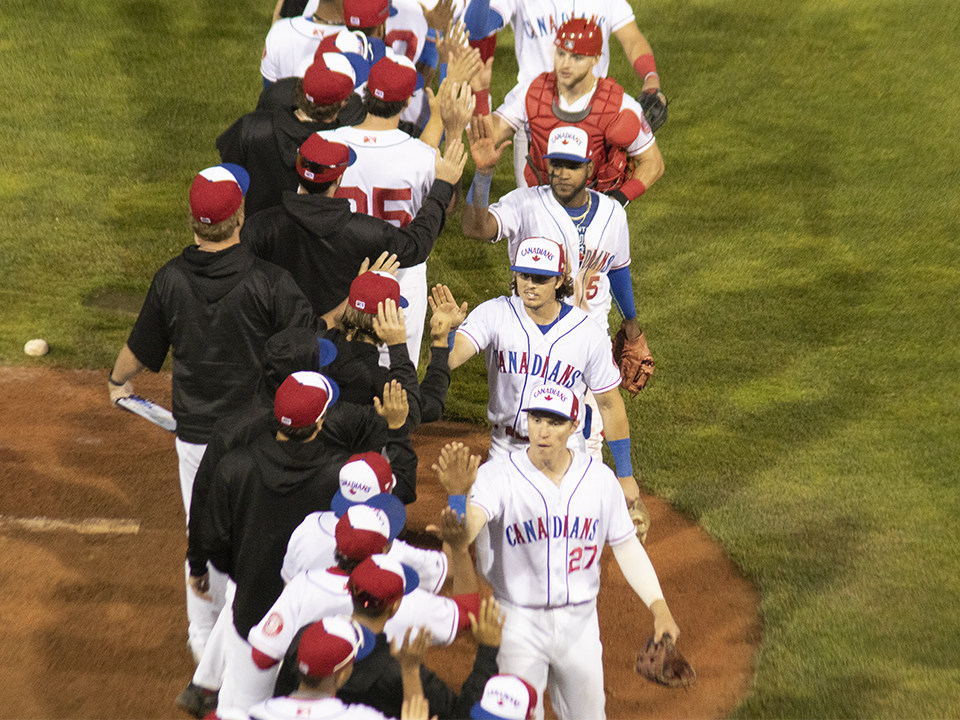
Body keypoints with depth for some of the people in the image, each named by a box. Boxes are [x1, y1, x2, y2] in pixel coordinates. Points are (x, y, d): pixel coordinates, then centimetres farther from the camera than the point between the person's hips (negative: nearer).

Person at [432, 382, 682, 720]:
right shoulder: (498, 475, -15)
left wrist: (658, 606, -8)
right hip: (519, 622, -3)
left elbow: (626, 545, 3)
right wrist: (459, 494, -55)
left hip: (580, 622, 3)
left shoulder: (599, 478, -4)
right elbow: (465, 530, -32)